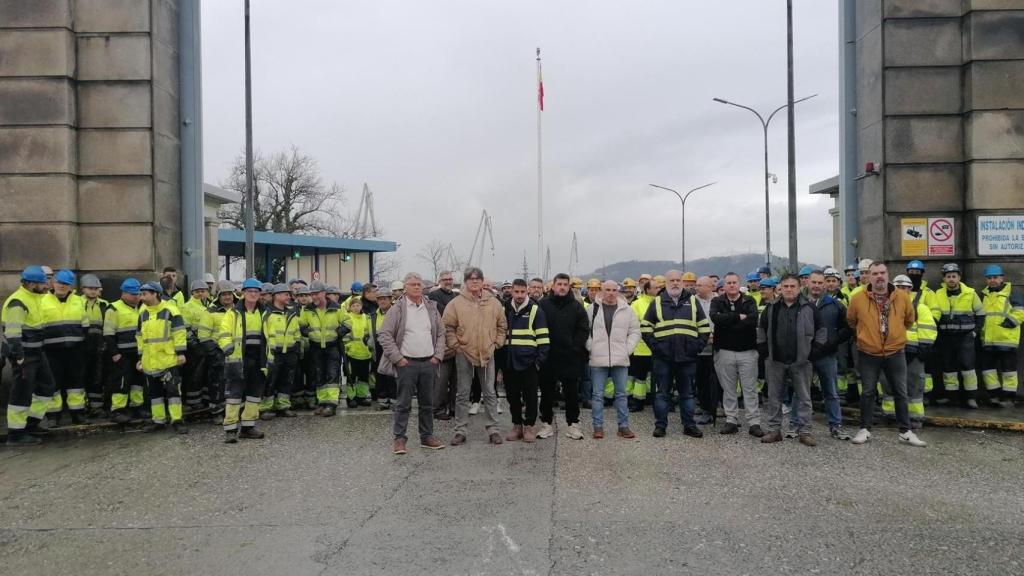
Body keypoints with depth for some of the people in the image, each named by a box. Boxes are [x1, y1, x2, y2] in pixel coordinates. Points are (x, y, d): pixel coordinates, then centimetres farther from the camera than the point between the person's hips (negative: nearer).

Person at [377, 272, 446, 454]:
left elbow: (440, 333, 14)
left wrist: (437, 355, 4)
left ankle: (427, 436, 22)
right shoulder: (397, 309, -4)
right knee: (404, 403, 0)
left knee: (427, 403, 12)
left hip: (429, 362, 4)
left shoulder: (431, 308, 9)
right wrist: (397, 358, -10)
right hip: (407, 363, -4)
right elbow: (385, 335, -7)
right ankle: (399, 438, 9)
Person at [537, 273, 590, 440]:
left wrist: (575, 347, -5)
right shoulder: (543, 304, -1)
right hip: (548, 357, 0)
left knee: (571, 392, 7)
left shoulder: (576, 306, 2)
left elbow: (584, 329, 2)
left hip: (570, 358, 0)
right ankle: (547, 423, 20)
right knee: (547, 391, 9)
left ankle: (573, 424, 17)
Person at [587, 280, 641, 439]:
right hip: (598, 359, -1)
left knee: (621, 394, 8)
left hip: (620, 359, 1)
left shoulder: (626, 310, 6)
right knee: (597, 394, 3)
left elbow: (635, 331, 9)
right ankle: (598, 426, 11)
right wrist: (590, 347, -3)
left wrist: (628, 349, -2)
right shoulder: (593, 308, 2)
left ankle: (623, 426, 17)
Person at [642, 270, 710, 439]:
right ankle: (660, 425, 13)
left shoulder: (693, 301, 9)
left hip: (687, 357, 1)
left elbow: (704, 328, 11)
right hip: (663, 357, -1)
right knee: (662, 393, 5)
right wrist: (654, 346, -4)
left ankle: (689, 425, 18)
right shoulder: (657, 302, 6)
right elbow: (645, 327, 6)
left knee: (687, 393, 9)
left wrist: (697, 346, 0)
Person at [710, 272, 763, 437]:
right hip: (725, 351, 1)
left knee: (750, 389, 2)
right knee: (728, 389, 8)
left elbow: (753, 319, -16)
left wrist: (728, 321, -16)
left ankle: (754, 423, 7)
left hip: (747, 351, -1)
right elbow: (716, 318, -17)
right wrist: (739, 317, -16)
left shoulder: (749, 301, 4)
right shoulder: (717, 302, 5)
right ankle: (731, 421, 16)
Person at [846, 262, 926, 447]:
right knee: (868, 392, 8)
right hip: (868, 354, -1)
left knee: (900, 393, 8)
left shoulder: (902, 297, -6)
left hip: (895, 353, 1)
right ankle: (865, 429, 19)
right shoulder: (858, 298, -10)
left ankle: (906, 431, 18)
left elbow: (909, 320, 13)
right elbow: (851, 321, 8)